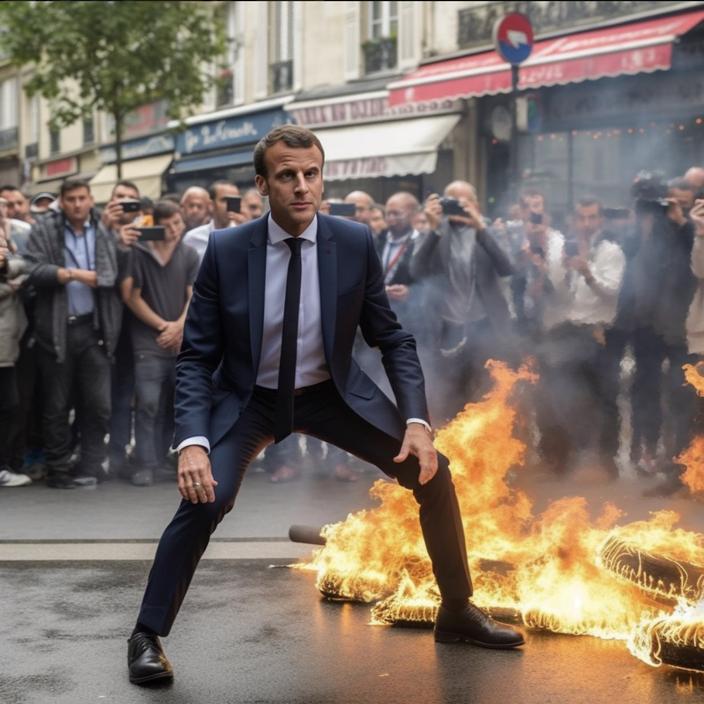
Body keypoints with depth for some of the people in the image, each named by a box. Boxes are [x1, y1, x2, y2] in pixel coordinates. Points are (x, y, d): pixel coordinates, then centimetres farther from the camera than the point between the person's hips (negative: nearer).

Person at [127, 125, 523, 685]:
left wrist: (416, 420, -18)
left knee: (433, 473, -5)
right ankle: (148, 637, -6)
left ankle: (458, 612, 17)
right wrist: (193, 441, -28)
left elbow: (394, 339, -4)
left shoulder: (355, 243, -13)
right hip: (250, 400, -2)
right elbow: (196, 357, -13)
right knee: (205, 499, -26)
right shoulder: (227, 251, -17)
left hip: (332, 393, 3)